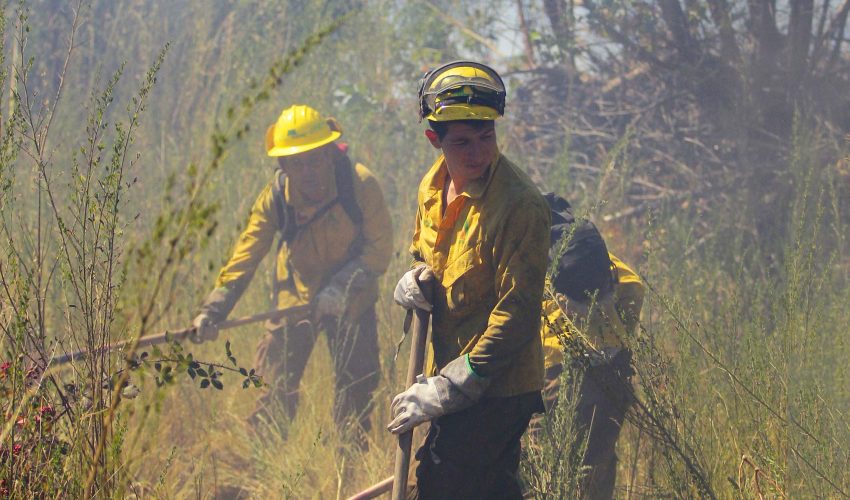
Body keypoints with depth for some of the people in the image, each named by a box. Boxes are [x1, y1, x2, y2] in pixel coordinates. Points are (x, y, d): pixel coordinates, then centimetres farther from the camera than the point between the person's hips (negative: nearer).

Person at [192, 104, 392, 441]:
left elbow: (379, 249, -17)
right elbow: (245, 256, -15)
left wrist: (342, 286, -30)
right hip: (296, 296, 1)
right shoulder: (276, 196, -16)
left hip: (351, 301, -1)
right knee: (278, 388, -5)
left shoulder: (360, 185, -22)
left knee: (357, 391, 3)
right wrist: (214, 309, -25)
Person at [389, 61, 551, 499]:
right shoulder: (434, 185, 4)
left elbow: (517, 315, -23)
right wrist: (417, 278, -2)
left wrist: (449, 388, -24)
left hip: (498, 388, -8)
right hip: (450, 373, 8)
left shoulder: (520, 204, -21)